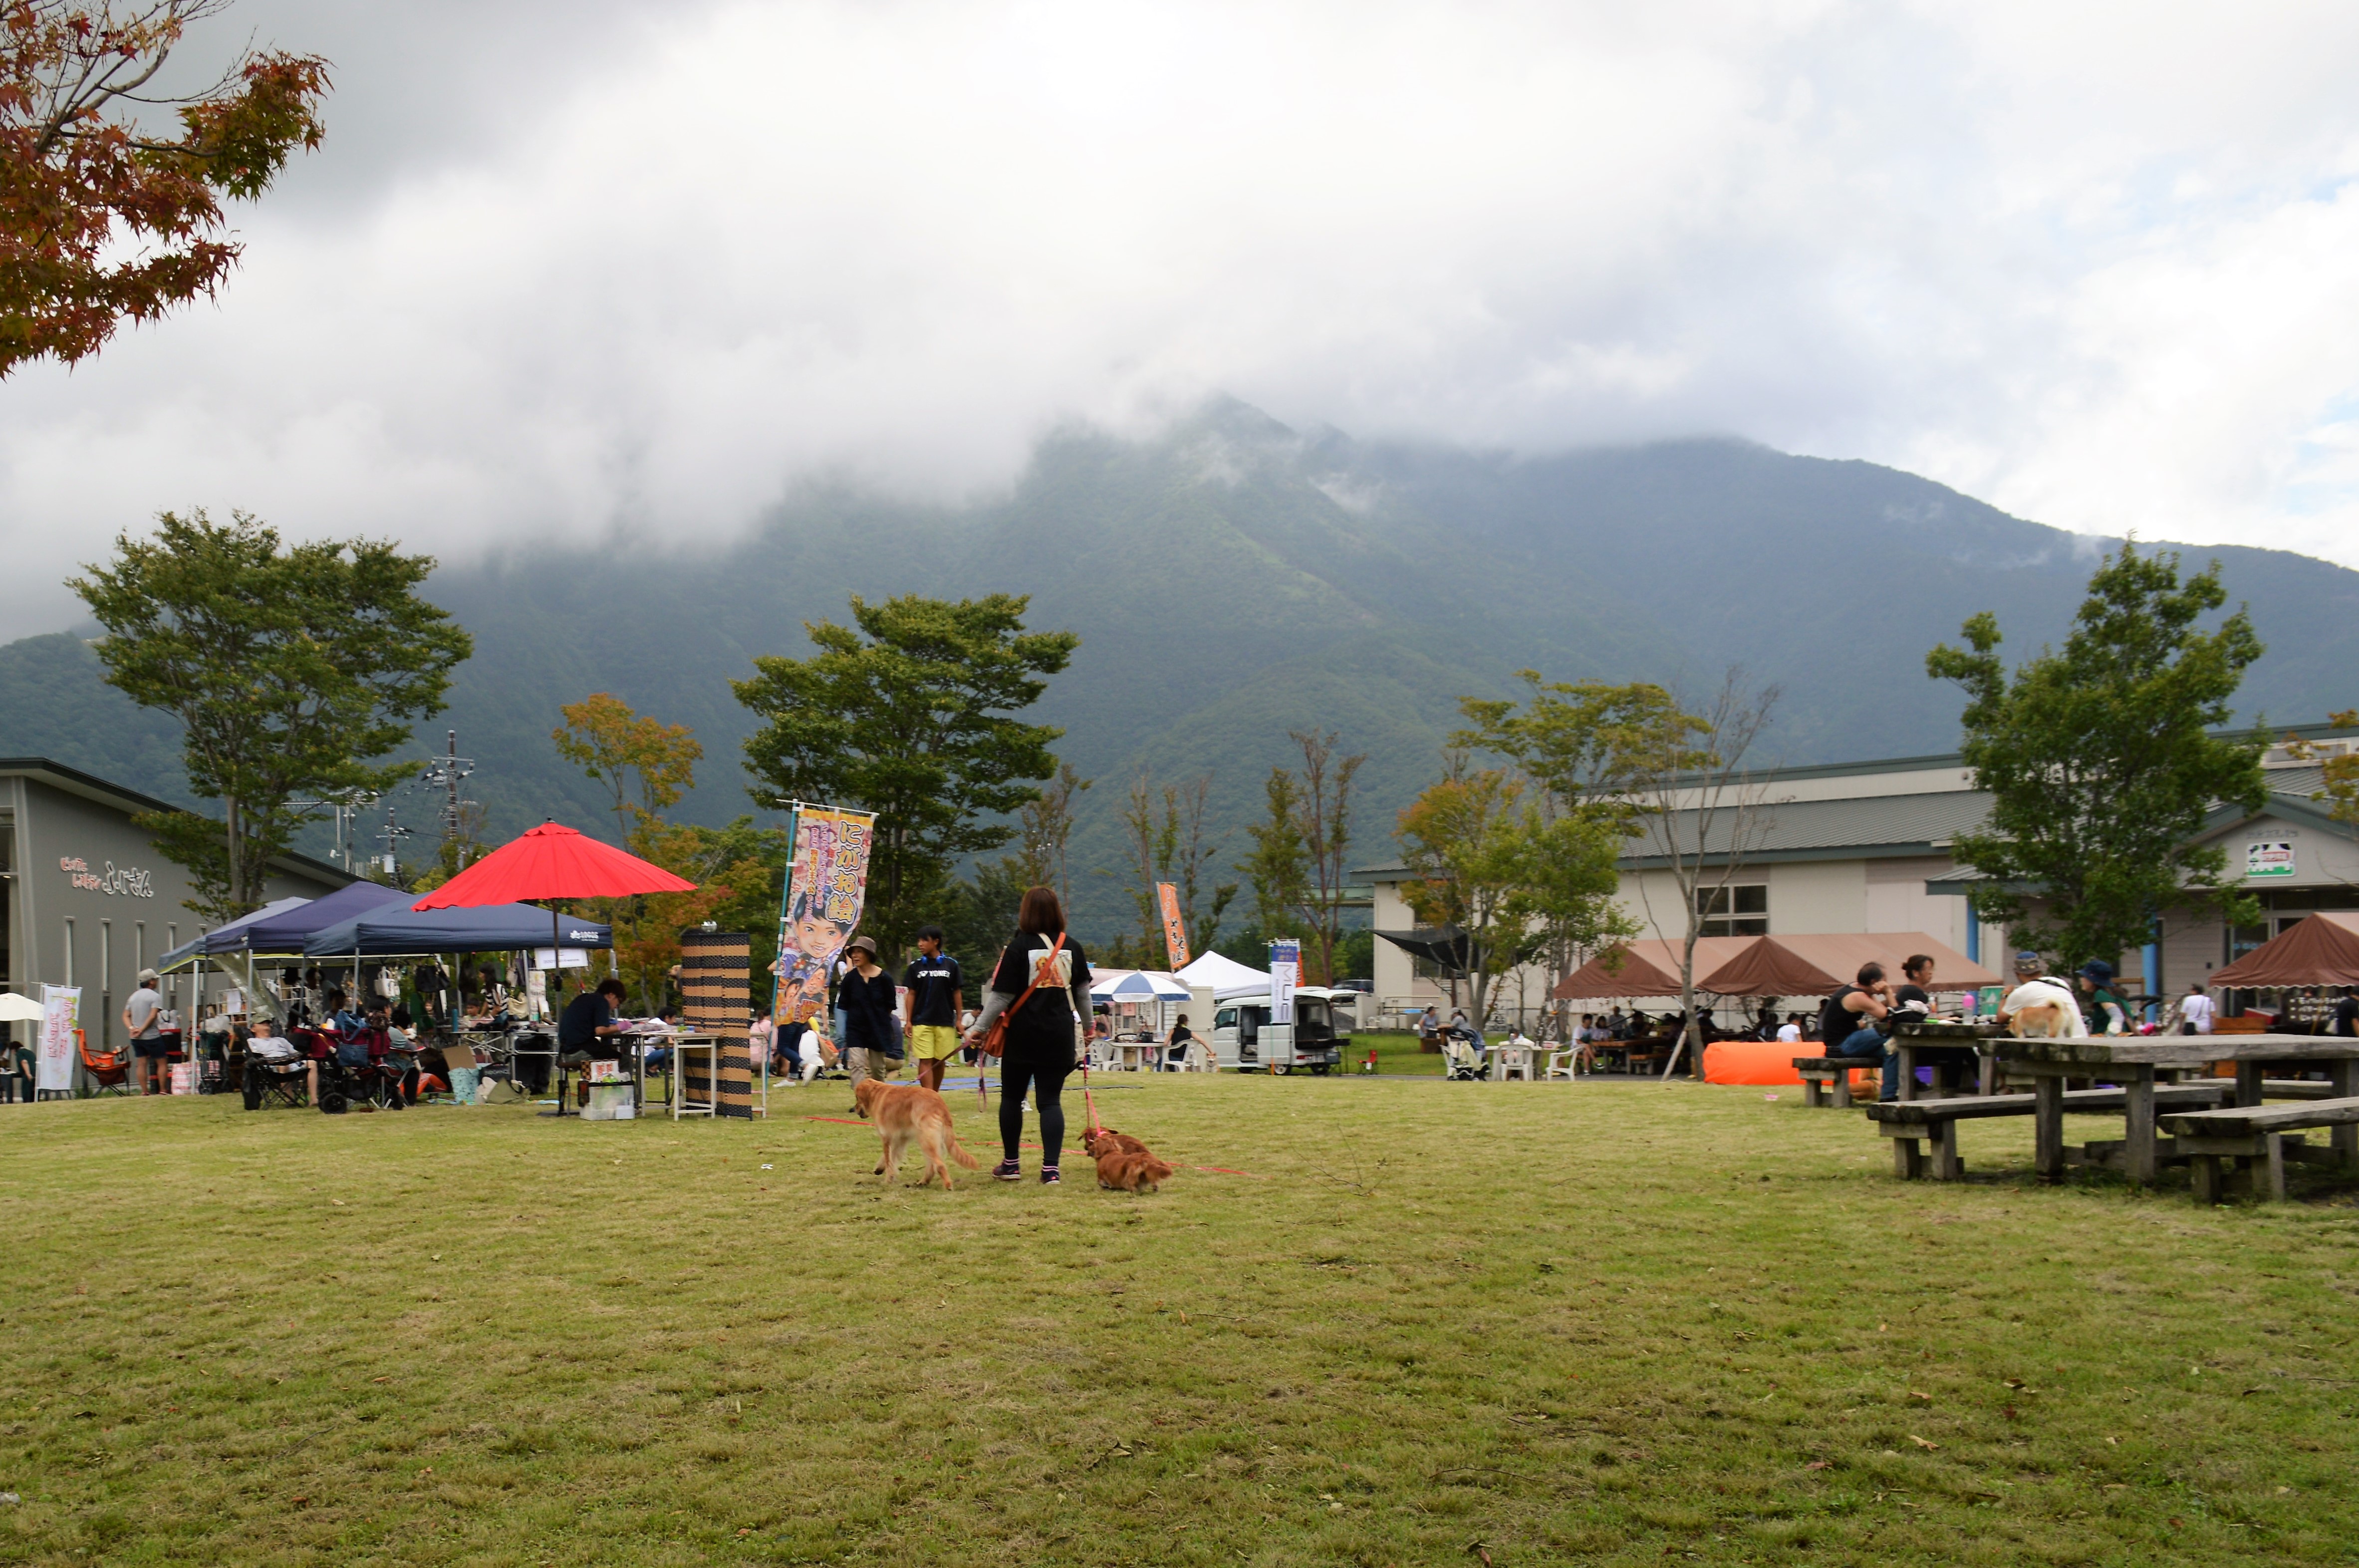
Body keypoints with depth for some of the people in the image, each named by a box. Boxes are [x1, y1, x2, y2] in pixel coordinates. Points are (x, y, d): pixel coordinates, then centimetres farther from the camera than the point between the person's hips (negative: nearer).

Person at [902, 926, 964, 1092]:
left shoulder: (951, 964, 1)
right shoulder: (916, 966, 3)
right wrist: (908, 1021, 1)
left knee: (940, 1061, 7)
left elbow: (957, 992, 6)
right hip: (922, 1021, 0)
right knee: (925, 1061, -6)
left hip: (945, 1022, 0)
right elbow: (911, 994, 6)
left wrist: (958, 1019, 5)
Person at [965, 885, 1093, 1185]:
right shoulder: (1072, 948, 3)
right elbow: (1083, 993, 13)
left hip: (1022, 1035, -2)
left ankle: (1011, 1164, 21)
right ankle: (1051, 1169, -7)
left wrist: (980, 1028, 2)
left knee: (1012, 1097, 13)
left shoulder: (1018, 948, -9)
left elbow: (1001, 996, -9)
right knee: (1050, 1100, 3)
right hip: (1060, 1036, 3)